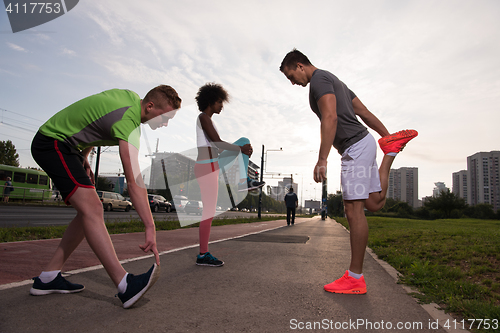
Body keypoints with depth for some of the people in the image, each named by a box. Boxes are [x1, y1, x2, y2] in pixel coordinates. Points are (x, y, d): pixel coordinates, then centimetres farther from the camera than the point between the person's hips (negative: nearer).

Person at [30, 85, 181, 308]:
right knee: (90, 208, -27)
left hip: (66, 145, 10)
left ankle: (48, 278, 9)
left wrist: (84, 157, 17)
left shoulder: (132, 97, 3)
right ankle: (125, 286, -36)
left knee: (91, 210, 4)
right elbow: (134, 182, -35)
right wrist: (150, 228, -37)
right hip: (52, 142, -10)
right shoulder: (127, 122, -27)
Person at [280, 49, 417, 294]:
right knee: (374, 204, 16)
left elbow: (330, 118, -23)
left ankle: (355, 278, -4)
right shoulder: (332, 80, 24)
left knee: (354, 210, -10)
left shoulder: (319, 79, -7)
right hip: (363, 143, 10)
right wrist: (387, 135, 24)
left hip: (355, 146, -10)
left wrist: (322, 160, -27)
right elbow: (365, 112, 23)